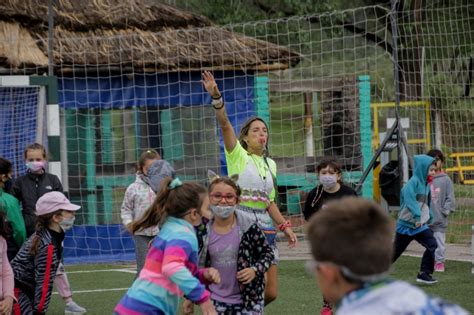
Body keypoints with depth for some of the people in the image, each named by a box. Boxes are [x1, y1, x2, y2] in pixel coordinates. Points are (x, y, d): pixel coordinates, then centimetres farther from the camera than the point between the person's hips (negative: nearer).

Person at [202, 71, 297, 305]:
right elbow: (225, 124, -16)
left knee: (270, 293, 2)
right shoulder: (237, 156, 0)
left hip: (265, 226, 6)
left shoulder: (270, 164, 17)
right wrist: (216, 97, -29)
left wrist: (285, 225, 14)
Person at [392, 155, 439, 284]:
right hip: (406, 224, -7)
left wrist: (429, 217, 10)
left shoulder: (426, 184, 10)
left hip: (421, 225, 7)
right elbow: (409, 198, -32)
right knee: (396, 250, 3)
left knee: (432, 245, -11)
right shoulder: (414, 181, -16)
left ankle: (425, 274, -6)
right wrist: (417, 216, -38)